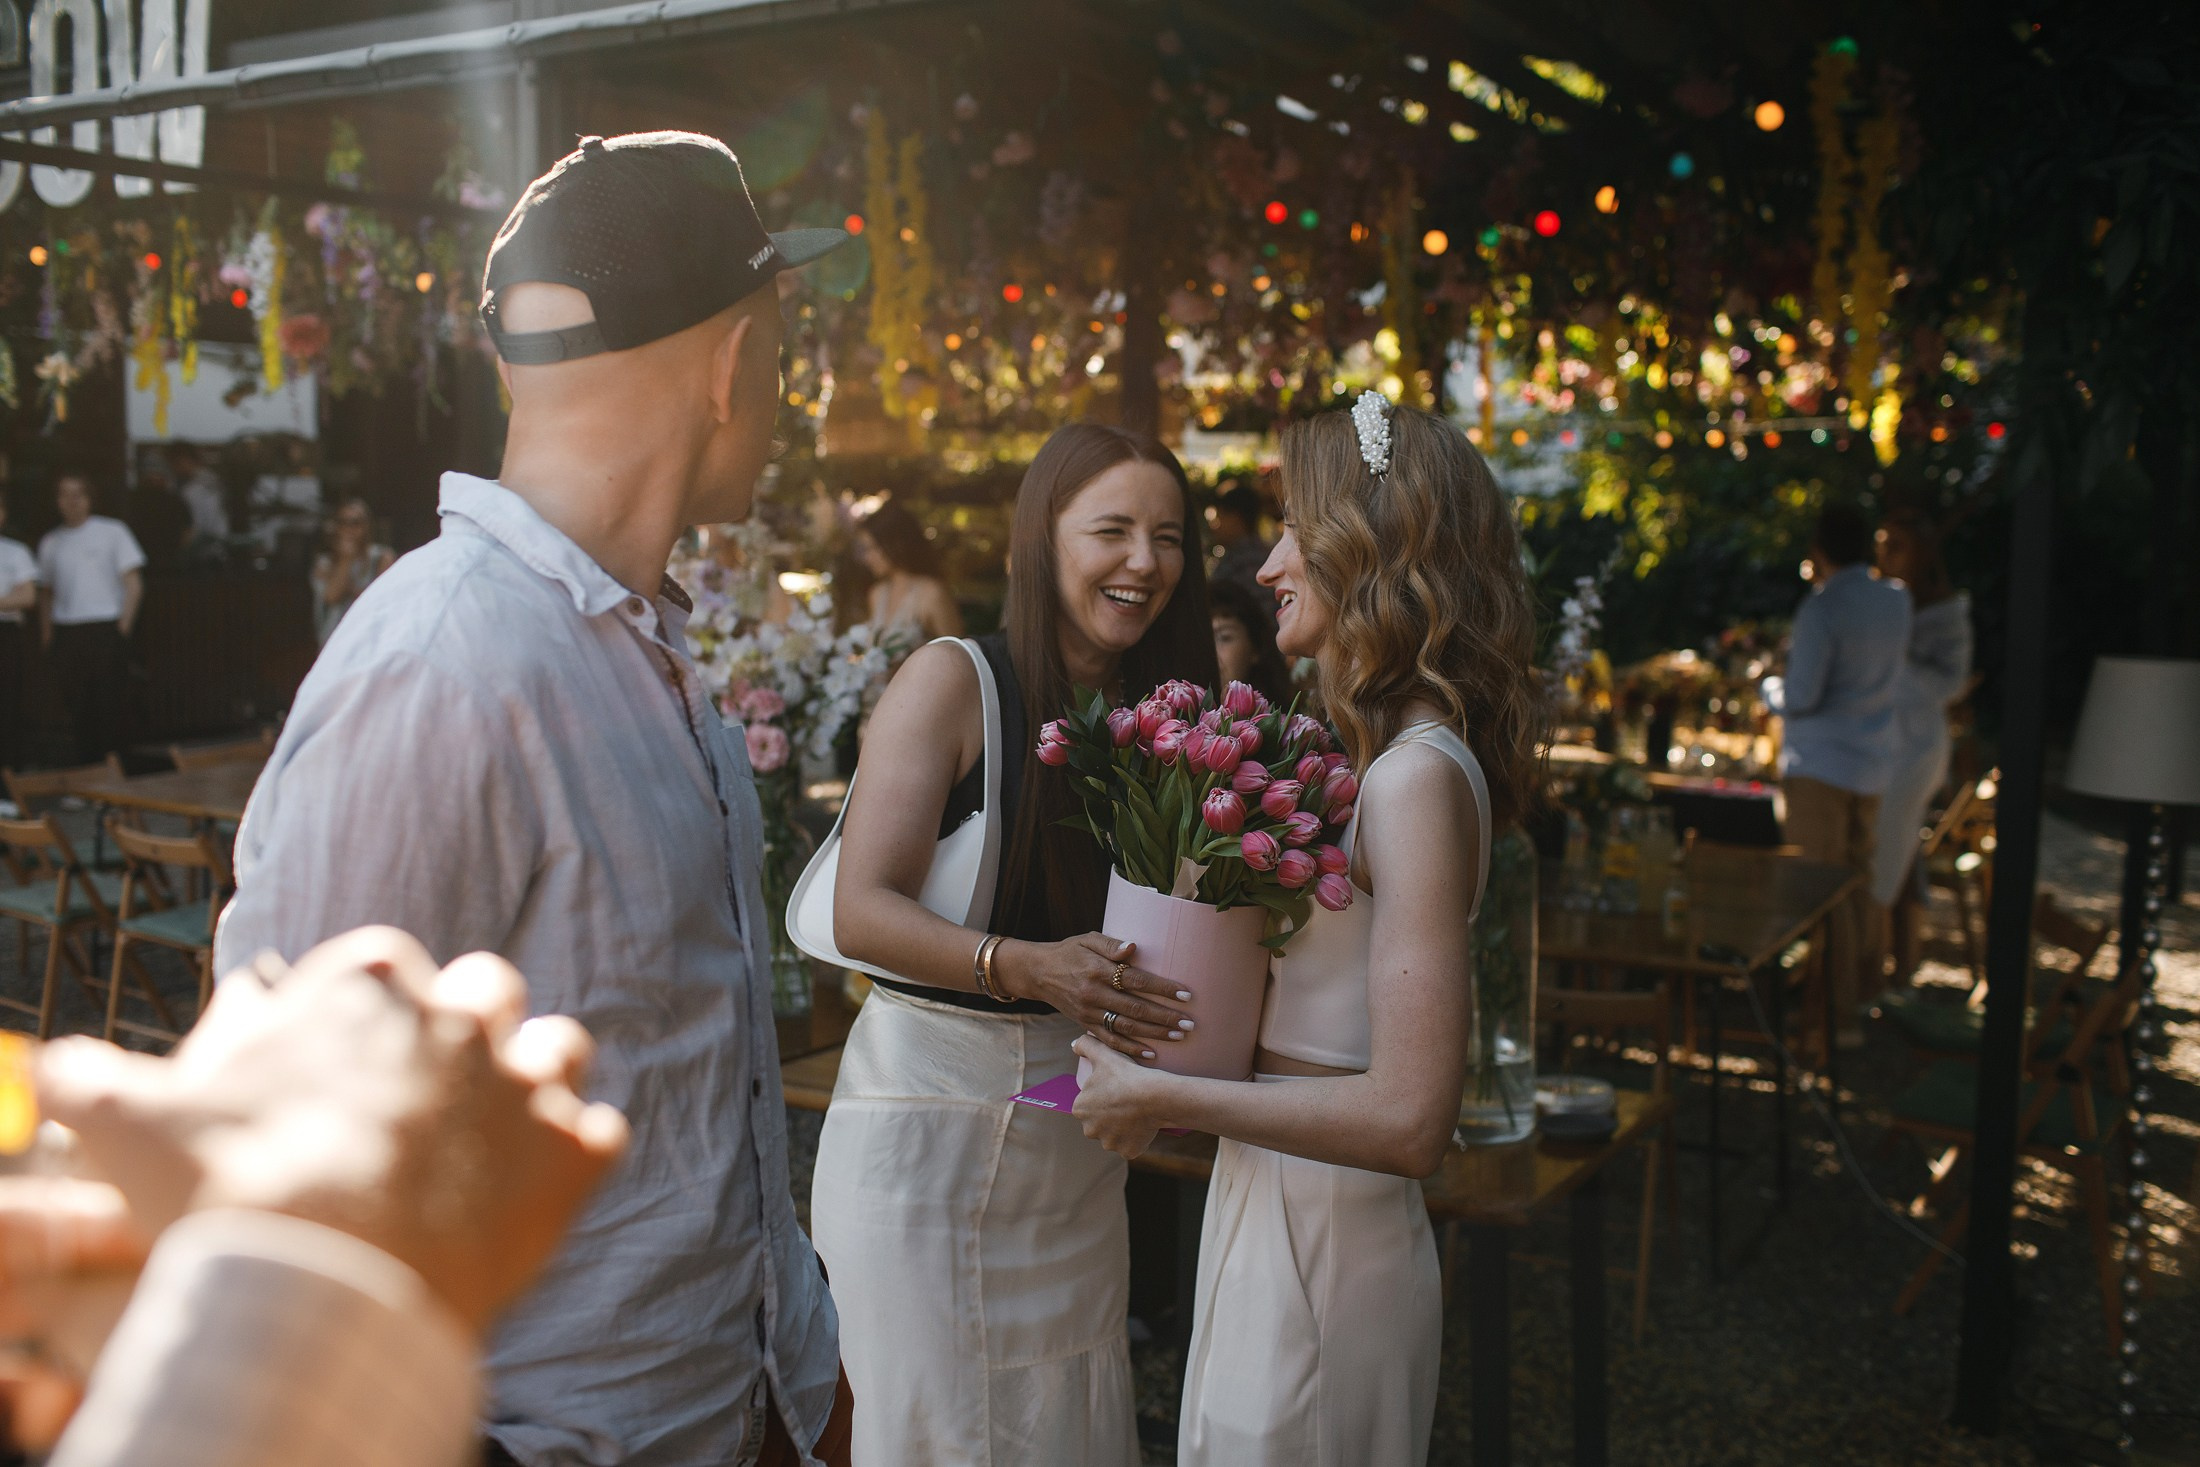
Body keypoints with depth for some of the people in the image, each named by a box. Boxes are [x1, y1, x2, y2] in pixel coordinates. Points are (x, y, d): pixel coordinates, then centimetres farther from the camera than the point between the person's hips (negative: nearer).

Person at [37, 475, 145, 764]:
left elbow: (134, 584, -1)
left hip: (106, 630, -3)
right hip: (66, 634, 3)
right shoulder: (51, 542, 13)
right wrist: (46, 633, 8)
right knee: (77, 705, 3)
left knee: (107, 704, -4)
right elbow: (46, 592, 18)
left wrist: (123, 626, -8)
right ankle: (85, 764, 10)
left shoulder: (112, 532, 2)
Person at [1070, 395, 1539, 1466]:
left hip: (1322, 1237, -9)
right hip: (1269, 1211, 9)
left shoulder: (1420, 776, -22)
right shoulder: (1364, 756, 7)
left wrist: (1165, 1099, -20)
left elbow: (1408, 1119, -27)